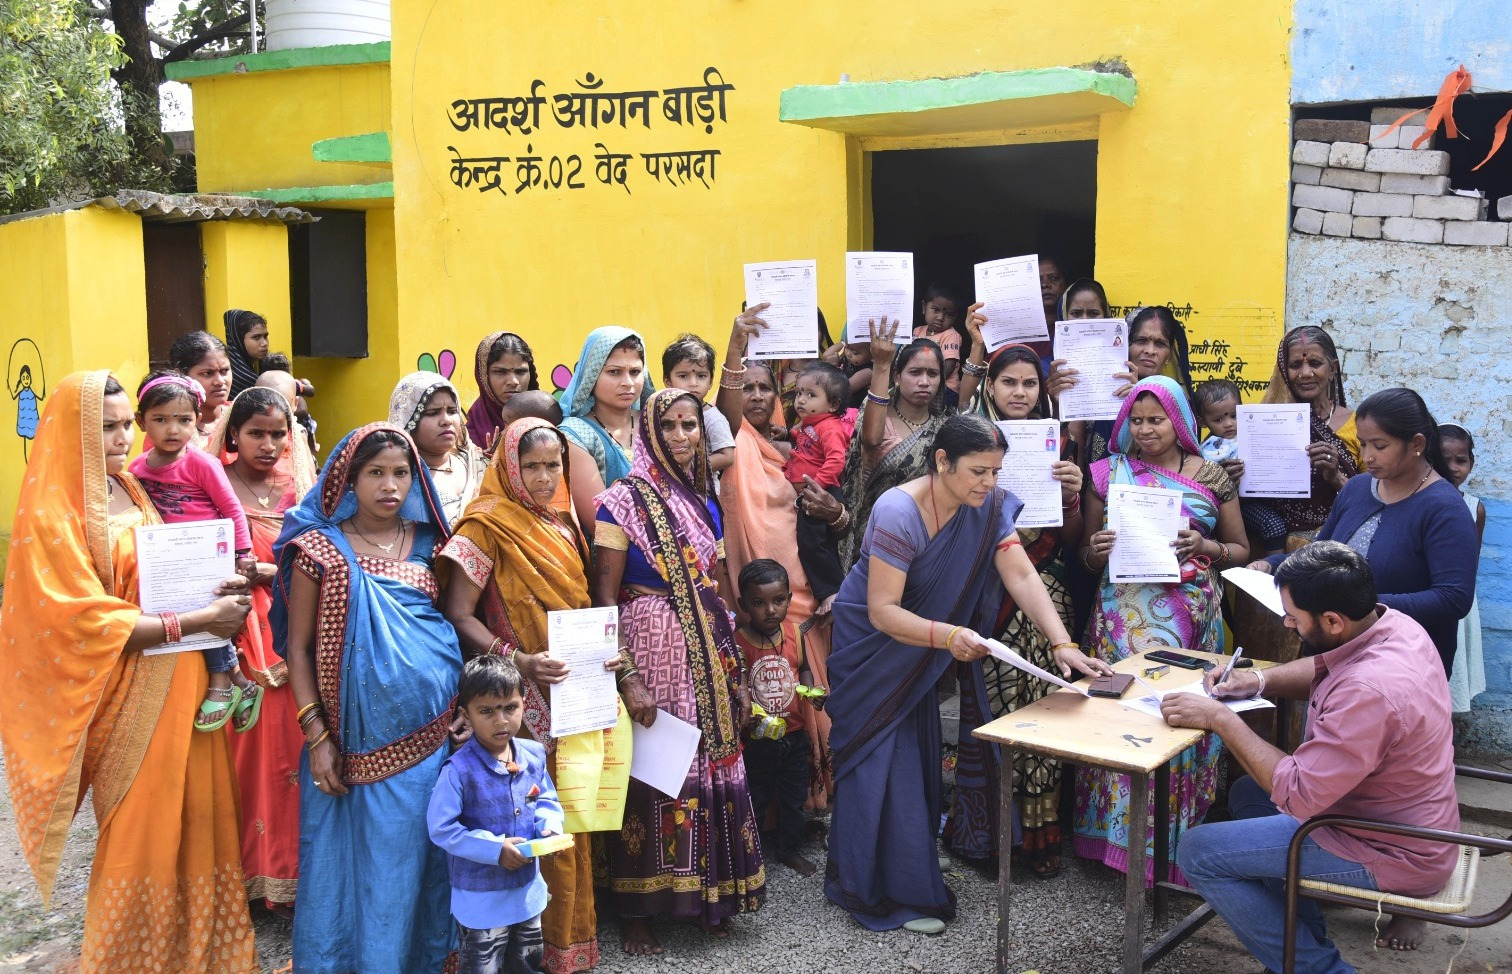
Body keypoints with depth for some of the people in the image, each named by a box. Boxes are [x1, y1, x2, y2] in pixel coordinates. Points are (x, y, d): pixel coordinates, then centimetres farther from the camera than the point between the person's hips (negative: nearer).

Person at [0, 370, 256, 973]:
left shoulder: (129, 493, 10)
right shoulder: (52, 516, -13)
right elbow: (87, 622, -18)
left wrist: (212, 589, -3)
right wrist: (199, 620, -19)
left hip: (177, 682, 7)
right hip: (129, 696, -7)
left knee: (192, 816, 12)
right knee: (139, 831, 5)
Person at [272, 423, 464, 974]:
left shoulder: (426, 544, 6)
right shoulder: (319, 548, -3)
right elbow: (297, 647, -2)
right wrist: (317, 738, -9)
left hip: (431, 731, 2)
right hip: (360, 738, -2)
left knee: (417, 860, 8)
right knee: (359, 861, 5)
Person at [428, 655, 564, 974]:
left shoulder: (534, 756, -4)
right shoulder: (459, 770, -23)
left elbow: (547, 801, 10)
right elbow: (441, 828, -21)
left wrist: (549, 827, -12)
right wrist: (495, 849, -25)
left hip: (529, 888, 6)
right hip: (481, 898, -5)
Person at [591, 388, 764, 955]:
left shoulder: (704, 504, 11)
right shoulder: (623, 501, -8)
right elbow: (604, 596, -12)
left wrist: (732, 660, 11)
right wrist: (626, 676, -18)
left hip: (709, 656, 6)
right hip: (651, 652, -6)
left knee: (714, 765, 9)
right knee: (651, 776, -1)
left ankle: (708, 897, 26)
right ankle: (635, 913, 13)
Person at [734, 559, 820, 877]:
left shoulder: (793, 633, -5)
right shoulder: (738, 642, -18)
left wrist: (810, 690, -8)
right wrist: (743, 714, -29)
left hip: (793, 734, 4)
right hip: (757, 738, -4)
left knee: (794, 797, 19)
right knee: (755, 799, 12)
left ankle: (790, 849, 38)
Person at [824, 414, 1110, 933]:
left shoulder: (989, 505, -11)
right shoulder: (897, 513, -30)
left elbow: (1021, 575, -17)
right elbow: (882, 611, -29)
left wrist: (1063, 644, -27)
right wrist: (947, 636, -43)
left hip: (916, 649, 7)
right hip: (872, 642, -7)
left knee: (914, 750, 12)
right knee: (881, 759, -4)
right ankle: (886, 893, 7)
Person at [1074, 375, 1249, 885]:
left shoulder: (1210, 476, 9)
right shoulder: (1108, 473, 9)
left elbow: (1241, 550, 12)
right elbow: (1087, 555, 13)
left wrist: (1205, 547, -7)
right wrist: (1097, 551, -10)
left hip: (1191, 614, 0)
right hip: (1124, 612, 0)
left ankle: (1178, 837, 9)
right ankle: (1119, 832, 5)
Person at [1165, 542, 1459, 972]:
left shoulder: (1370, 693, -35)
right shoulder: (1392, 623, -6)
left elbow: (1297, 795, -29)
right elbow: (1324, 669, 16)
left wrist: (1220, 719, -22)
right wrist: (1259, 679, 0)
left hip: (1392, 855, -10)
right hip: (1403, 818, 10)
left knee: (1198, 853, -8)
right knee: (1247, 792, 24)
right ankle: (1307, 935, 19)